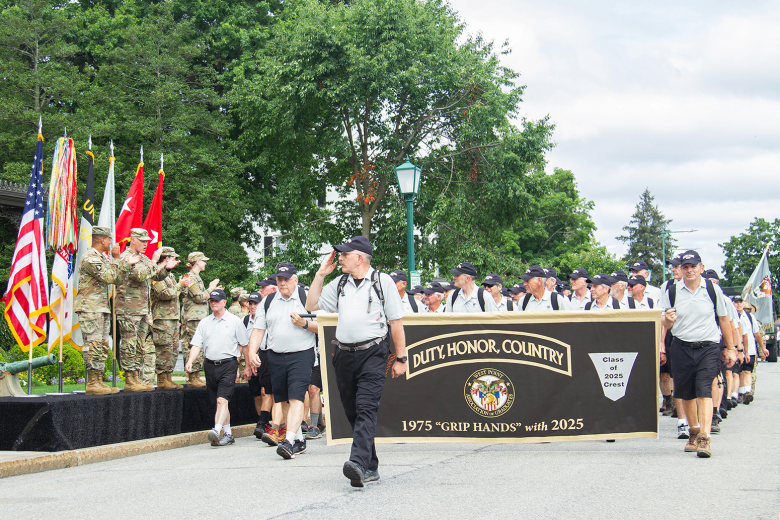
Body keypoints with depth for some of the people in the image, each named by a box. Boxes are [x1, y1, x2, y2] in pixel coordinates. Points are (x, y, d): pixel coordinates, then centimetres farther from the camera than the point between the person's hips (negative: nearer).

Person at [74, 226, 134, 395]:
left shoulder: (102, 258, 19)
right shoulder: (90, 258, -13)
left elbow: (117, 278, 16)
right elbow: (109, 277, -18)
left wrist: (128, 264, 6)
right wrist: (117, 259, -9)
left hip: (102, 308, 10)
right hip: (90, 309, -10)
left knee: (102, 347, 10)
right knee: (93, 346, -11)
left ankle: (99, 382, 13)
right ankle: (92, 384, -10)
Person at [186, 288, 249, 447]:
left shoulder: (235, 321, 3)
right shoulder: (204, 323, 12)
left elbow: (243, 344, 6)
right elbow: (197, 345, 7)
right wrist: (190, 361, -9)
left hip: (228, 364, -5)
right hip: (210, 365, 5)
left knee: (222, 399, -18)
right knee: (218, 402, 9)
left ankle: (217, 431, -30)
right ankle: (228, 434, 18)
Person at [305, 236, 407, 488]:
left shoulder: (382, 281, 1)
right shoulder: (339, 284, 16)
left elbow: (396, 322, 1)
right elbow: (311, 305, 19)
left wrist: (400, 358, -2)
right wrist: (321, 274, 11)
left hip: (373, 353, -6)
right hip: (344, 354, 6)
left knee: (366, 408, -18)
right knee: (352, 413, 6)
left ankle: (359, 463, -32)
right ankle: (370, 468, 15)